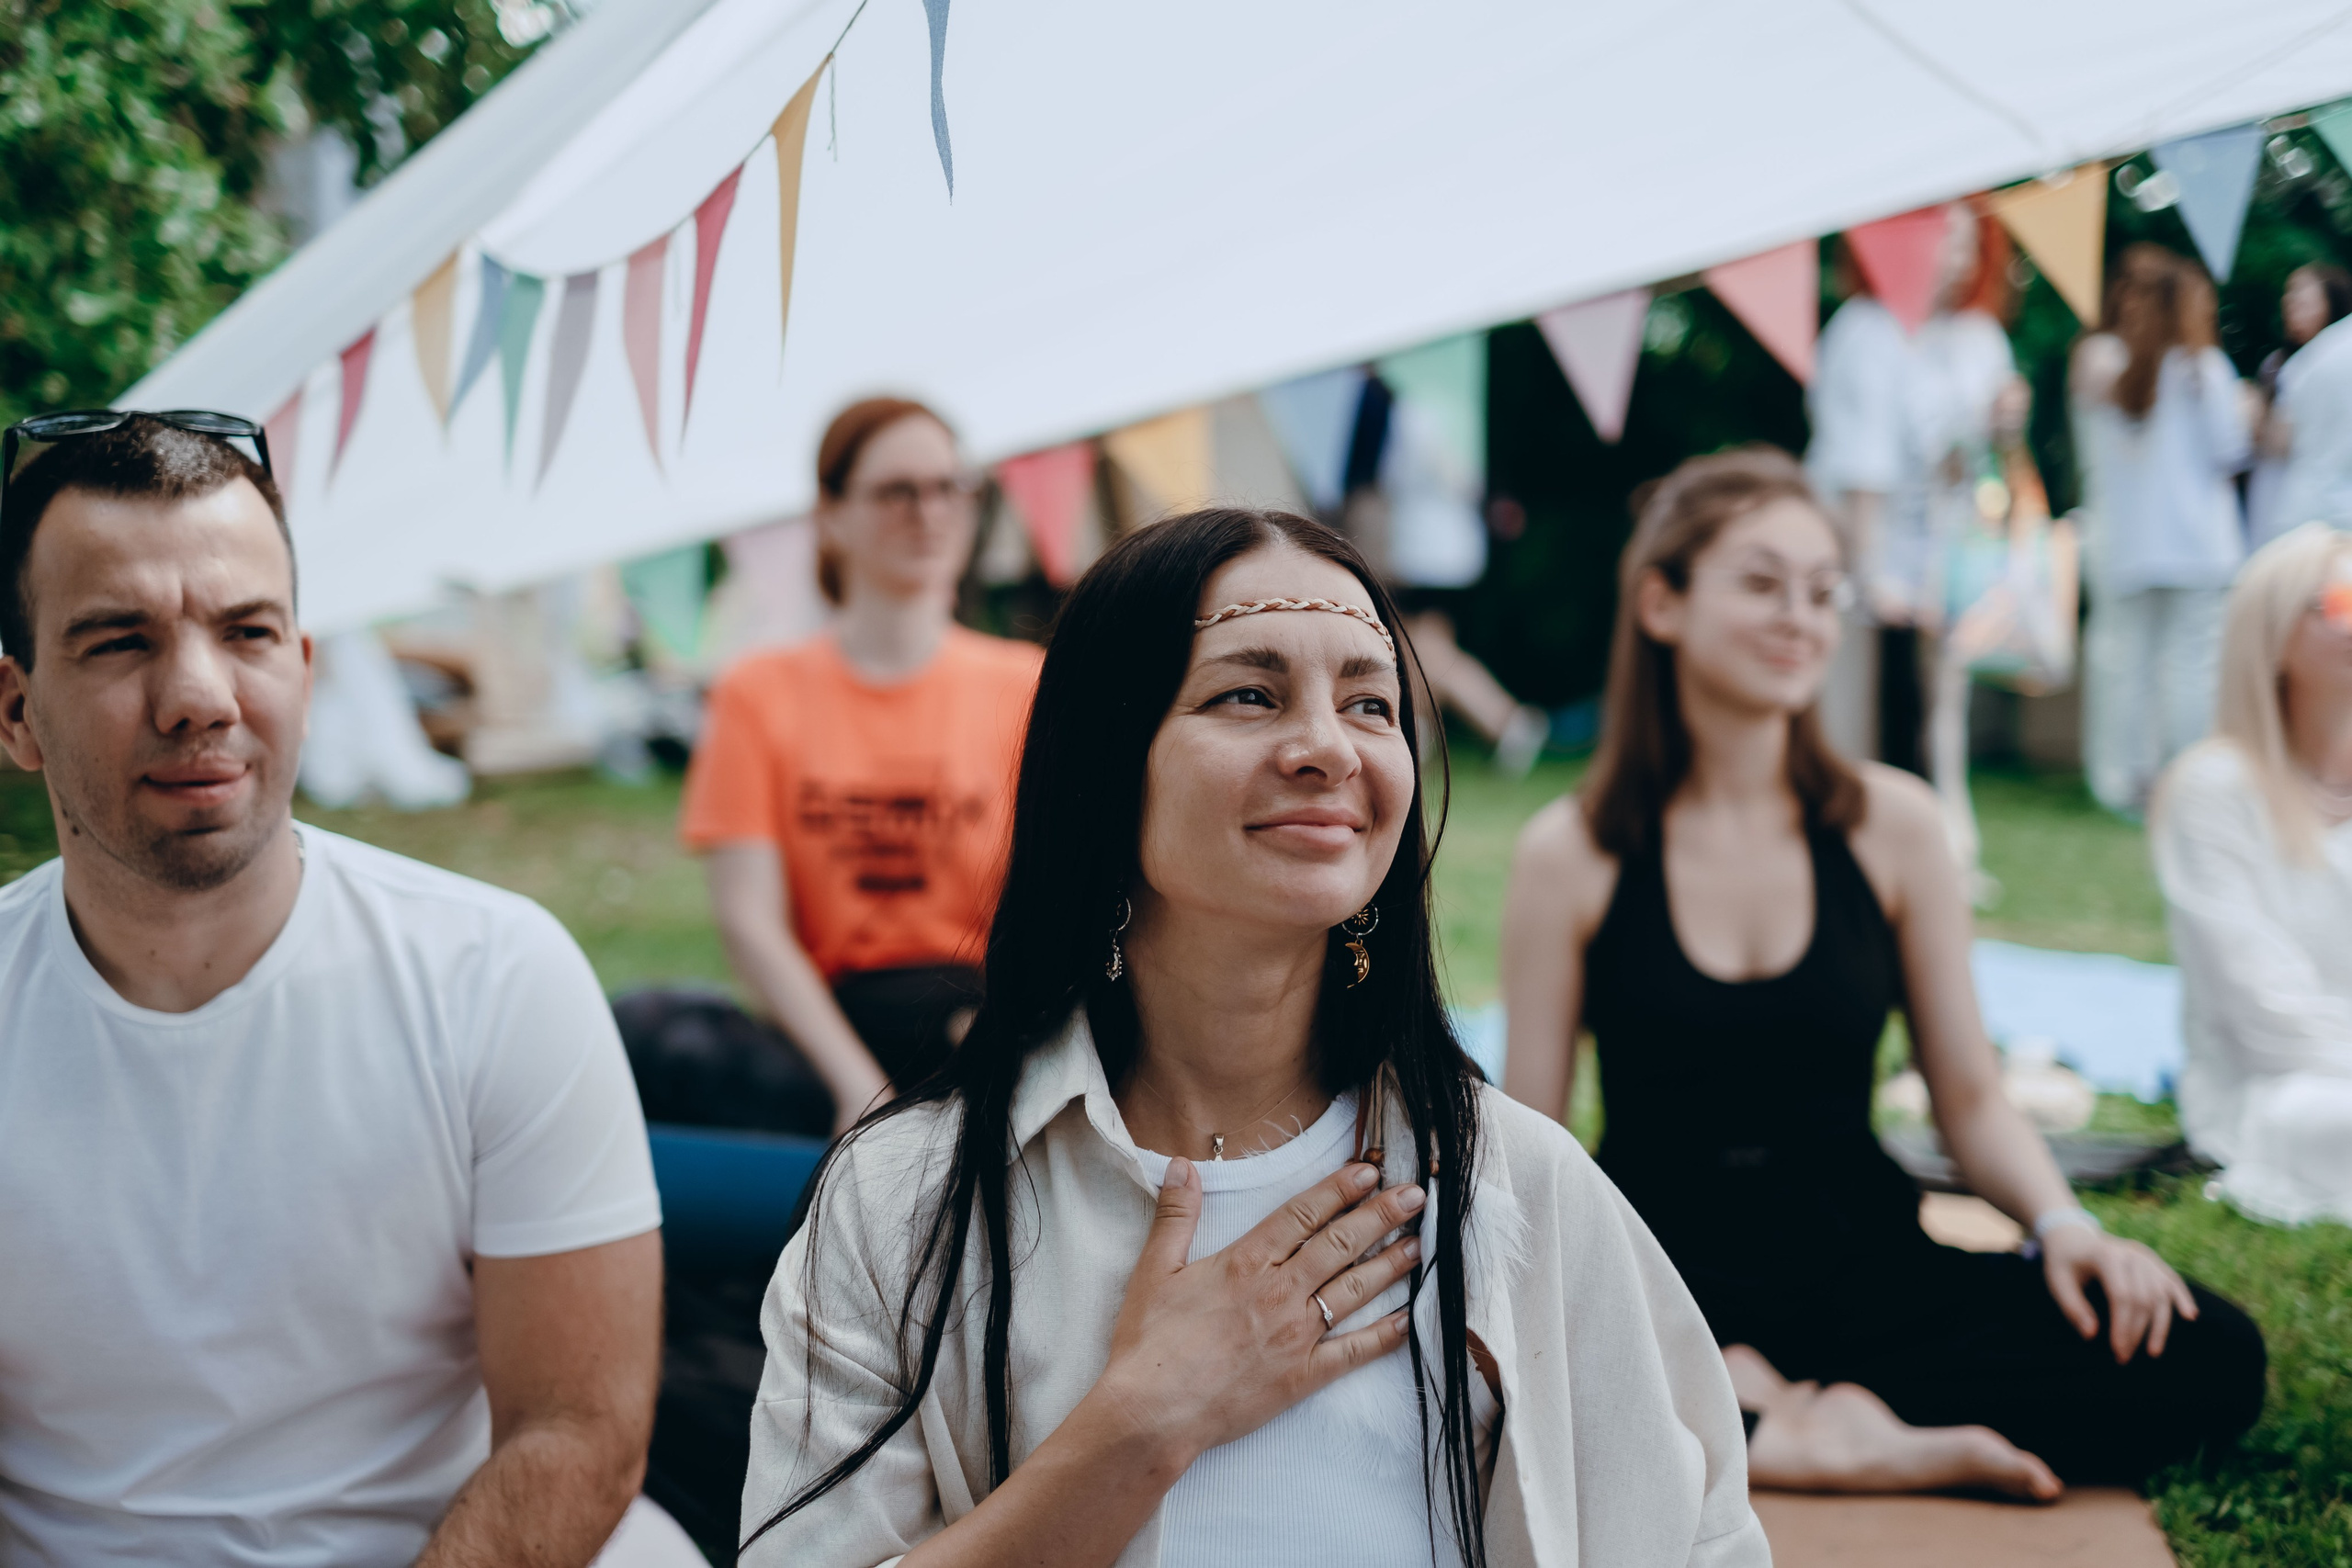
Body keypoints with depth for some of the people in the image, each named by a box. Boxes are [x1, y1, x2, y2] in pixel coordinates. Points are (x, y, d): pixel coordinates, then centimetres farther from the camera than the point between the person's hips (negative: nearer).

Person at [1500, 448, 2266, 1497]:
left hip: (1865, 1266, 3)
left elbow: (1971, 1098, 8)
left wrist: (2062, 1224, -11)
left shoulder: (1891, 825, 5)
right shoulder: (1573, 855, -1)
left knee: (2210, 1360, -21)